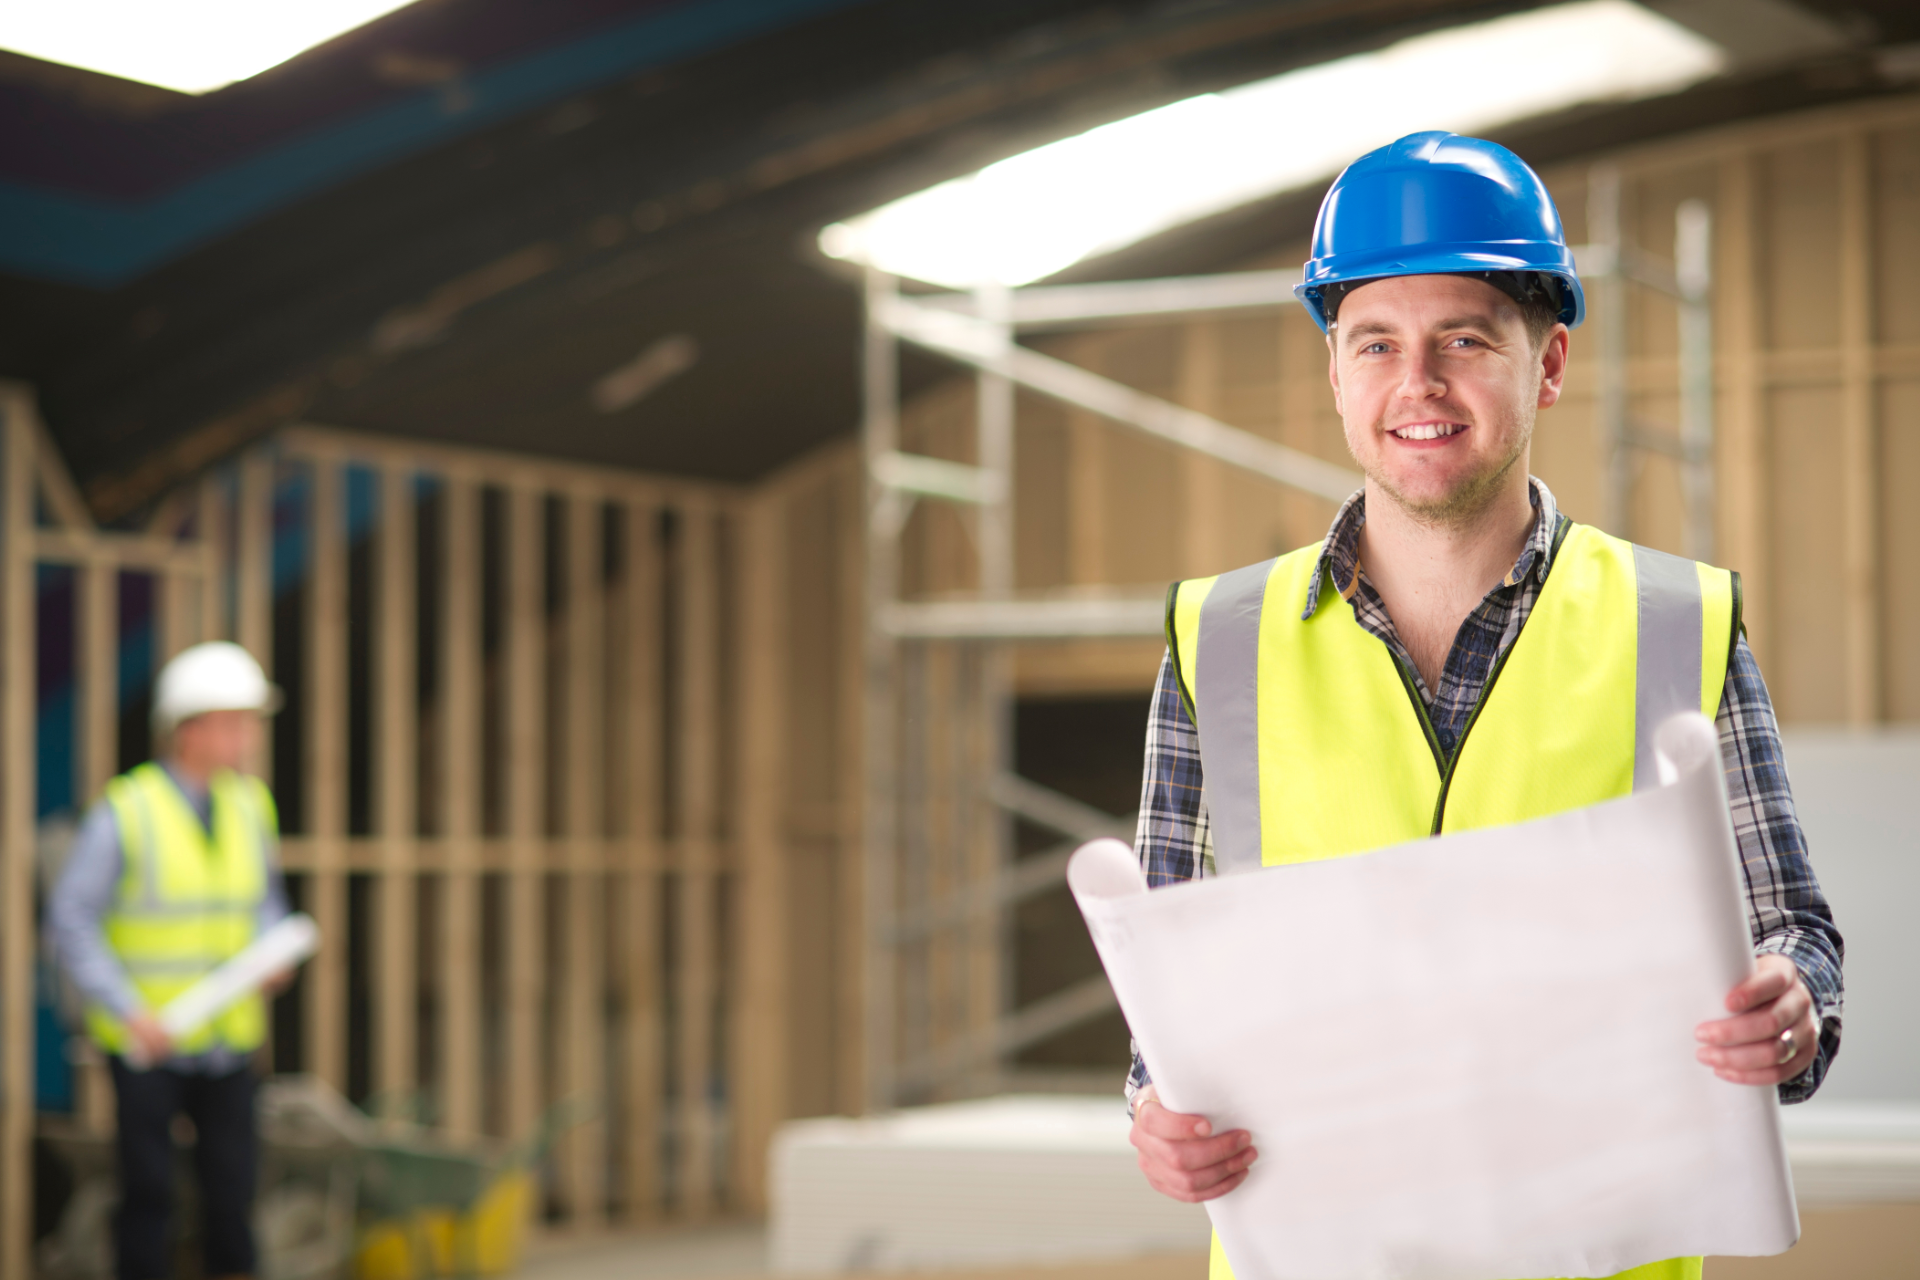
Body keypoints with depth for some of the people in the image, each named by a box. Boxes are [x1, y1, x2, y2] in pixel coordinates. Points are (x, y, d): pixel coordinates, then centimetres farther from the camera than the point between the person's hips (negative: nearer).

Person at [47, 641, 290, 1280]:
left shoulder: (250, 805, 2)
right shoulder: (124, 813, -13)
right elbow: (70, 919, -11)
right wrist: (129, 1013, -18)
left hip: (227, 1036, 4)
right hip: (146, 1043, -4)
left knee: (233, 1186, 3)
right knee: (148, 1192, 2)